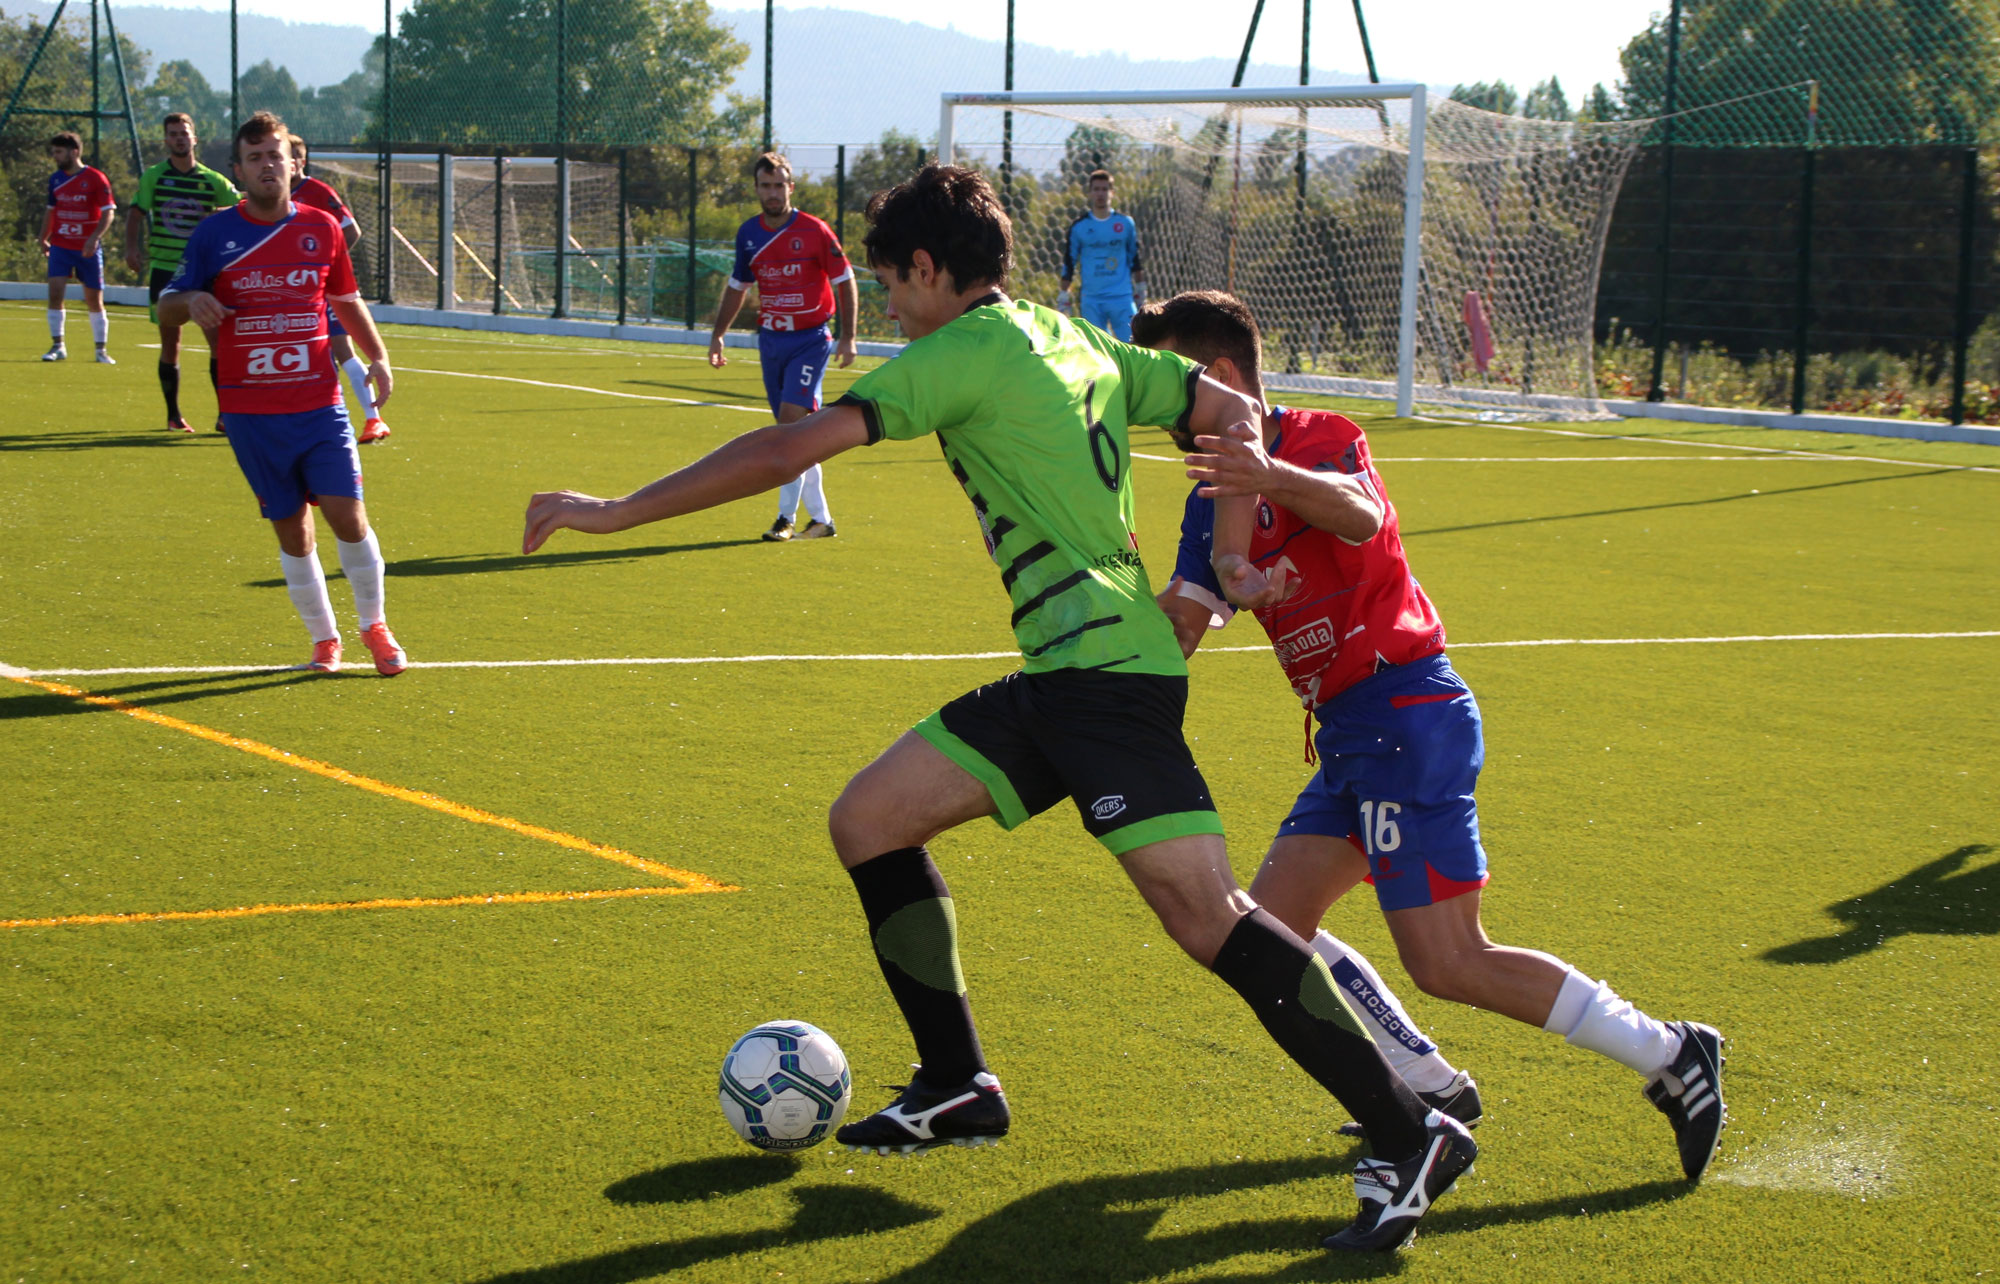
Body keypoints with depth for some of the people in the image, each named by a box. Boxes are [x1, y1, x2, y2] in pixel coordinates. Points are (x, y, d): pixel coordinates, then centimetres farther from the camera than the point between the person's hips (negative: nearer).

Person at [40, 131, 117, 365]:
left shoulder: (95, 178, -8)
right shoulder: (55, 179, 7)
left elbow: (108, 212, -11)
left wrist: (95, 237, -22)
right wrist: (44, 239, 18)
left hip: (88, 249, -3)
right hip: (60, 247, 3)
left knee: (94, 300, 4)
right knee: (55, 293, -11)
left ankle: (101, 350, 15)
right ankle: (57, 346, -3)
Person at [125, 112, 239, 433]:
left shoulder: (213, 181, 4)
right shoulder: (153, 176, 4)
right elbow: (136, 214, 8)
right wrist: (132, 248, -6)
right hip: (164, 268, 0)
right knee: (170, 342, 2)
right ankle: (173, 415, 13)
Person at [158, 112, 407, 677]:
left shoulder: (321, 228, 6)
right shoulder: (214, 233, 0)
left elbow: (346, 300, 21)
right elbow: (166, 308, 4)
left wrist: (377, 356, 9)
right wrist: (190, 301, -19)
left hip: (319, 403, 1)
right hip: (250, 411, -1)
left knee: (347, 515, -9)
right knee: (292, 528, 4)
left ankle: (374, 626, 11)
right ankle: (323, 639, 19)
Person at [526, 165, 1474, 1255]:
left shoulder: (968, 351, -7)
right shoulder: (1080, 343, 18)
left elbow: (791, 447, -12)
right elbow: (1229, 412, 23)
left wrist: (615, 511, -6)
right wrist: (1229, 561, 17)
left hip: (1105, 674, -10)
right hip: (1058, 678, 10)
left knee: (1204, 916, -15)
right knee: (866, 820, 12)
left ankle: (1413, 1136, -11)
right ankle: (958, 1089, 19)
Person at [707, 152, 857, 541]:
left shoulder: (814, 231, -9)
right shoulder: (748, 233, 5)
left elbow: (845, 282, -3)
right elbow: (737, 286, 18)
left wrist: (848, 337, -9)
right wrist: (718, 334, 12)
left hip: (810, 338, -5)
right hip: (770, 339, 5)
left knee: (791, 418, -17)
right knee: (795, 432, 6)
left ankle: (786, 517, -13)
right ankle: (820, 519, 14)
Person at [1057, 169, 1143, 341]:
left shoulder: (1125, 223, 7)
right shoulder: (1079, 226, 4)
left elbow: (1135, 259, 14)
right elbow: (1068, 263, 8)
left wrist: (1140, 291, 13)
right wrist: (1064, 296, 5)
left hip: (1122, 297, 0)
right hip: (1091, 300, 0)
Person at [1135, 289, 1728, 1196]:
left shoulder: (1321, 438, -7)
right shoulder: (1214, 499, 16)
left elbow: (1360, 515, -32)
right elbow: (1180, 629, 7)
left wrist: (1274, 478, -51)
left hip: (1406, 716, -9)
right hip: (1351, 738, 9)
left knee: (1449, 966, -13)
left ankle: (1671, 1060, -3)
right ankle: (1431, 1093, 12)